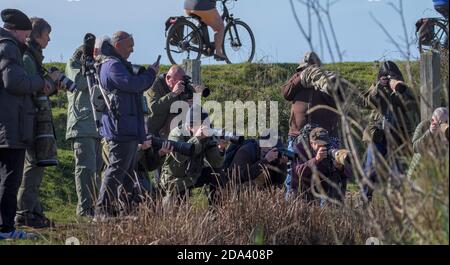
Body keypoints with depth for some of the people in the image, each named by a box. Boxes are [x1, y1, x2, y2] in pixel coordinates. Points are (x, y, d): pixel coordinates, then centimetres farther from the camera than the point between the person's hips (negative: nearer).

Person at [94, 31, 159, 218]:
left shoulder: (118, 64, 23)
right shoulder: (113, 65, -13)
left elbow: (135, 86, 25)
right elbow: (133, 84, -23)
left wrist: (149, 74, 10)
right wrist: (151, 73, -9)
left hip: (128, 129, 11)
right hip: (120, 127, -11)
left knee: (128, 169, 15)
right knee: (117, 168, -12)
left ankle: (124, 208, 19)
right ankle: (103, 210, -13)